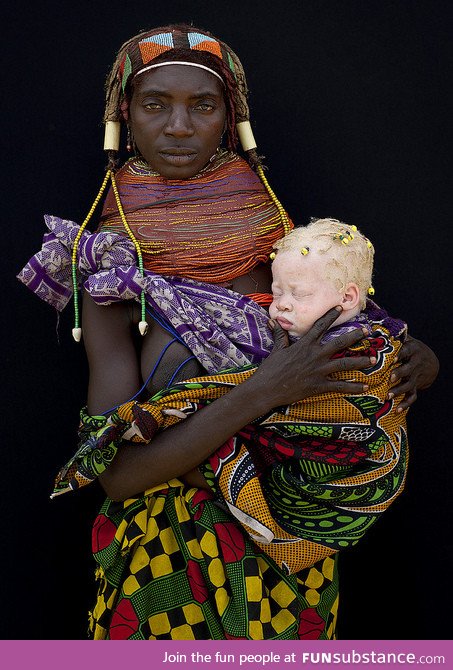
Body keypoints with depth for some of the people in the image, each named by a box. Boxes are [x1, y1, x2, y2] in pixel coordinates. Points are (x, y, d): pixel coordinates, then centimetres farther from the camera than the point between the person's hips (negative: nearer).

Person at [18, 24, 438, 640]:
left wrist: (414, 361, -12)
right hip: (169, 553, -2)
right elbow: (117, 473, -21)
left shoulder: (282, 239, -5)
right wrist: (263, 391, -30)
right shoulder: (115, 278, -13)